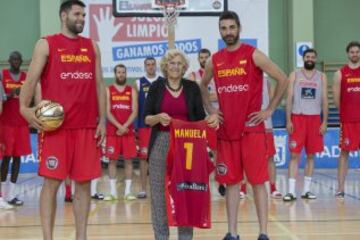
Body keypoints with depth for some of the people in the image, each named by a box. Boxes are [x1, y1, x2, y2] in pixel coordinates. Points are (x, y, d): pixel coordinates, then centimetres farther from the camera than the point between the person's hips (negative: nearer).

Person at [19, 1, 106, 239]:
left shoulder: (92, 46, 14)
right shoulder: (46, 44, 3)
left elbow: (99, 84, 13)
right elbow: (32, 79, -5)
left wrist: (102, 120, 6)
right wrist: (25, 107, -21)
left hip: (87, 126, 4)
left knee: (84, 183, 4)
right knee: (52, 182, -2)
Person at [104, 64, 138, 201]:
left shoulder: (132, 91, 7)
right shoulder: (108, 90, 5)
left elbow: (134, 112, -1)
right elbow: (107, 112, -3)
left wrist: (125, 126, -14)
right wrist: (118, 126, -15)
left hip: (128, 131, 1)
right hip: (112, 131, 0)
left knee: (128, 160, 0)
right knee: (112, 160, 0)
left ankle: (128, 191, 5)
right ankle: (113, 191, 5)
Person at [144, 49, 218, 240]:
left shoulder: (192, 87, 6)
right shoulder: (156, 87, 3)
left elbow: (200, 118, 5)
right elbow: (146, 118, 0)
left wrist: (211, 119, -16)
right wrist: (158, 118, -21)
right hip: (161, 144, -1)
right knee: (159, 190, 1)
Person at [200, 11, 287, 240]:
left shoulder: (253, 55, -5)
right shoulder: (214, 60, 9)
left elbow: (282, 79, -5)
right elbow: (203, 86, 26)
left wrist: (269, 110, -7)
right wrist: (210, 109, 11)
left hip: (252, 129, -4)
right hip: (226, 130, 5)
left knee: (258, 181, -3)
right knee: (231, 182, 7)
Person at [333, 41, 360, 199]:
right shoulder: (340, 73, 3)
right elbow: (336, 99, 4)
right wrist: (346, 112, 6)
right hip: (347, 120, -1)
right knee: (344, 152, 1)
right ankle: (340, 188, 6)